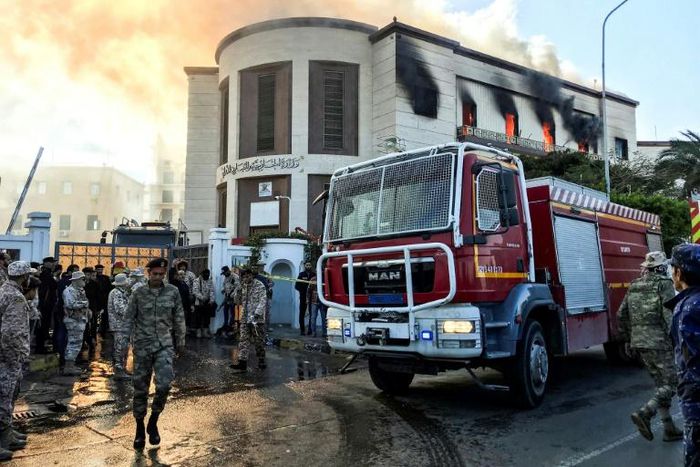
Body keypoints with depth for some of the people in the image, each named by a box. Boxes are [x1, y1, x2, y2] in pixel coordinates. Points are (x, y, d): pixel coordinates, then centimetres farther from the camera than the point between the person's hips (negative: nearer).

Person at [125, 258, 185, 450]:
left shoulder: (173, 292, 1)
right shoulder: (139, 293, 1)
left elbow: (179, 319, 7)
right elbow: (130, 318, 8)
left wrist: (180, 341, 8)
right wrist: (134, 338, 2)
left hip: (165, 345, 0)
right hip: (142, 346, 1)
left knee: (164, 384, -15)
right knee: (140, 388, 7)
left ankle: (153, 421, 9)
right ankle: (140, 428, 24)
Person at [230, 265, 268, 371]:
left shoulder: (260, 286, -7)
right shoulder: (243, 287, 12)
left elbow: (263, 300, -14)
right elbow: (237, 301, 12)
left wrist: (257, 313, -26)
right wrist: (238, 290, -4)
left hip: (257, 319, -5)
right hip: (245, 319, 5)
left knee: (259, 341, 4)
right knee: (244, 340, 0)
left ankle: (261, 361, 16)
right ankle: (242, 362, 0)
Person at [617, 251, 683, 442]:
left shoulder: (634, 286, 12)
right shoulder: (664, 284, -8)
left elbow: (621, 315, 14)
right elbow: (670, 315, -18)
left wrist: (630, 339, 21)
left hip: (640, 343, 7)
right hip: (660, 342, -7)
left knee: (661, 384, 15)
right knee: (672, 383, 1)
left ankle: (669, 429, 17)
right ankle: (644, 413, -14)